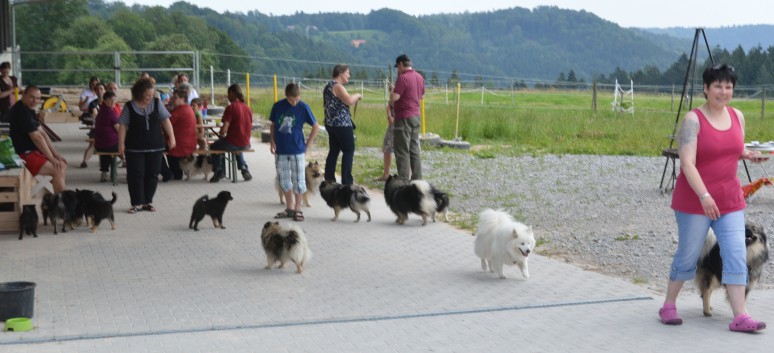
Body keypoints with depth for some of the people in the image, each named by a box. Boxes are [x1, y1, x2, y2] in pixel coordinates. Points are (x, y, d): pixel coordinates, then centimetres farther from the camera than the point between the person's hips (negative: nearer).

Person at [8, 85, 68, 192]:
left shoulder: (29, 110, 13)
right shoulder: (21, 111, -19)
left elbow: (42, 133, 12)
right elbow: (37, 137, -21)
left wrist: (56, 155, 5)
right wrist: (52, 159, -16)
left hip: (32, 151, 11)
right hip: (22, 155, -11)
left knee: (63, 165, 10)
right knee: (58, 170, -17)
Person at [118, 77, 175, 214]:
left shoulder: (157, 103, 1)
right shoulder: (129, 107, -5)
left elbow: (165, 121, 4)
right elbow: (123, 126, -4)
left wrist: (171, 137, -1)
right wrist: (121, 144, -10)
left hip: (155, 147, 2)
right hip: (134, 148, -2)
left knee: (152, 175, 6)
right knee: (135, 175, -2)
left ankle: (147, 201, 17)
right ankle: (137, 203, 5)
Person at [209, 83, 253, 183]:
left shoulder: (231, 107, -14)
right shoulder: (248, 108, 5)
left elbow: (224, 129, -19)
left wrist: (221, 134, 4)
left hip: (233, 143, -6)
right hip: (246, 145, 6)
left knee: (214, 147, 23)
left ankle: (218, 172, 18)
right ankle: (244, 169, 26)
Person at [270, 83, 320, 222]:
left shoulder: (303, 107, -8)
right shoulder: (278, 106, -1)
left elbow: (316, 126, 0)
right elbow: (273, 125, 10)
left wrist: (308, 144, -1)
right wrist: (273, 142, -1)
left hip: (297, 150, -3)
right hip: (280, 150, 3)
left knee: (298, 181, 1)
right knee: (284, 181, 10)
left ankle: (298, 209, 11)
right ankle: (290, 209, 22)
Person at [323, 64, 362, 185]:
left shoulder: (328, 86, 15)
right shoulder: (338, 87, -15)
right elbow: (349, 101, -28)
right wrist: (357, 96, -8)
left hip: (331, 124, 9)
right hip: (342, 124, -9)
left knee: (333, 151, 12)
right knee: (349, 150, -3)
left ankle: (329, 179, 12)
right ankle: (346, 181, -5)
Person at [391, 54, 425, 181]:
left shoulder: (403, 78, -16)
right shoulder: (419, 77, 9)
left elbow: (394, 98, -21)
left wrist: (393, 91, -2)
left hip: (404, 117, -8)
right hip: (416, 116, 8)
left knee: (402, 151, -4)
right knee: (414, 149, 12)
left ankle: (404, 181, -5)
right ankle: (417, 179, 14)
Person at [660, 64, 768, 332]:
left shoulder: (737, 116, 6)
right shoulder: (693, 119, -12)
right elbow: (687, 162, -21)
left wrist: (748, 155, -1)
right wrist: (704, 195, -31)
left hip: (730, 199, 5)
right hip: (694, 200, -5)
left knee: (736, 255, -2)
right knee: (688, 255, 5)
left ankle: (740, 317, -1)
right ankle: (668, 306, 23)